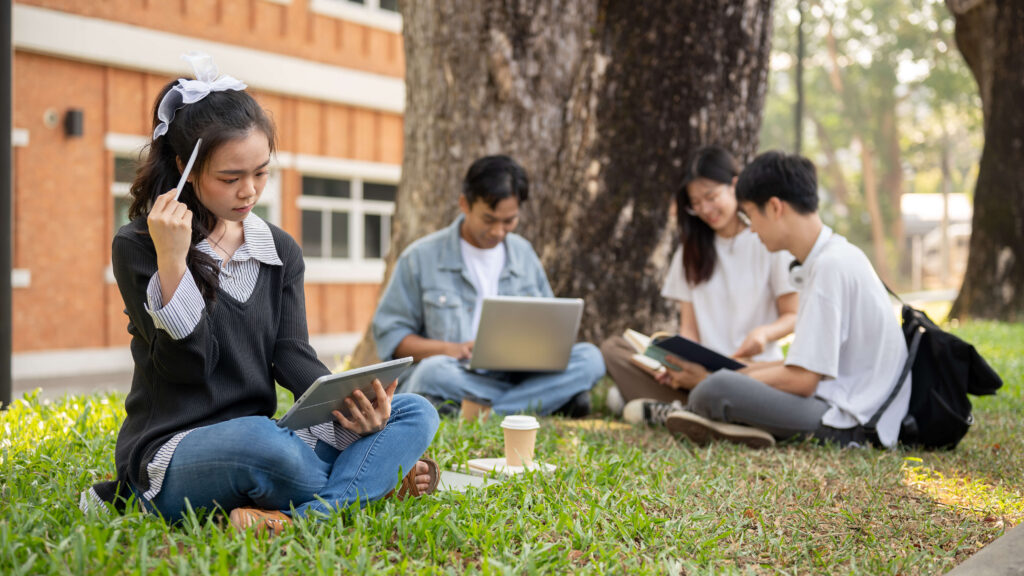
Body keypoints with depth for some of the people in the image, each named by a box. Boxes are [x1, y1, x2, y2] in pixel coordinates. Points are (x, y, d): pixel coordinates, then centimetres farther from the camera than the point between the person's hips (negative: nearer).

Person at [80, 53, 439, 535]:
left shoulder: (280, 251, 12)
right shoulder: (137, 246, -3)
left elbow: (292, 356, 1)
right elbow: (188, 365, -11)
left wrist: (351, 402, -19)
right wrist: (172, 261, -22)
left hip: (256, 442, 6)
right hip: (170, 455, -6)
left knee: (415, 412, -13)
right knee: (258, 439, -41)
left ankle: (303, 518, -35)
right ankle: (371, 481, -12)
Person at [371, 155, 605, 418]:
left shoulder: (524, 253, 14)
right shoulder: (421, 258, 1)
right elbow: (388, 333, 0)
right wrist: (449, 349, -16)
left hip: (512, 376, 4)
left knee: (589, 357, -20)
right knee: (434, 371, -39)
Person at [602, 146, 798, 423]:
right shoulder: (691, 250, 17)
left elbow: (792, 315, 3)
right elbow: (689, 327, 11)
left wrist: (764, 332, -21)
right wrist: (680, 361, -12)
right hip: (702, 369, 5)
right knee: (613, 348, -16)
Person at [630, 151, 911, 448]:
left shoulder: (831, 264, -17)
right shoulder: (834, 256, 15)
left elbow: (801, 381, -19)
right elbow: (806, 366, 19)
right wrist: (738, 374, 14)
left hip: (849, 421, -11)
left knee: (716, 390, -27)